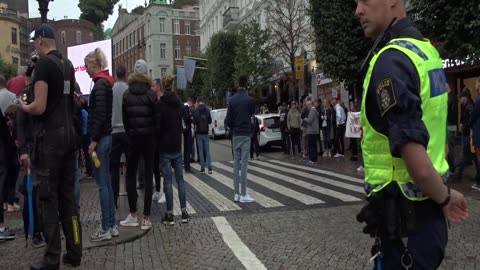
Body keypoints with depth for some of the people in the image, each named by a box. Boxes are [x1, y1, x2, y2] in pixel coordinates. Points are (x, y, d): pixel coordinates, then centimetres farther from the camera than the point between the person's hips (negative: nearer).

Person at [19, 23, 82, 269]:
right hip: (69, 135, 8)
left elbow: (39, 107, -18)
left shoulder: (43, 63, -11)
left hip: (49, 138, -8)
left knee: (48, 198, -1)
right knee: (68, 196, 11)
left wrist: (23, 107, 1)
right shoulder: (67, 64, 13)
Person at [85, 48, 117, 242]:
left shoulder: (100, 84, -12)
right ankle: (112, 225, 18)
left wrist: (93, 140, -17)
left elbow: (100, 115, -19)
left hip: (100, 138, -9)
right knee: (107, 182, 12)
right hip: (106, 137, 9)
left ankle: (106, 229, 3)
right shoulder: (106, 82, 16)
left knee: (102, 184, -4)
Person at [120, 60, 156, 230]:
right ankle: (146, 218, 1)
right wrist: (153, 136, 9)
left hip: (133, 138, 1)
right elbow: (156, 117, -4)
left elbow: (124, 118, 0)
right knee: (148, 176, 2)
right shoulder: (151, 94, -3)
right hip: (149, 137, -1)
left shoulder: (127, 94, 1)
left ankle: (133, 215, 11)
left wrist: (130, 134, 10)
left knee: (130, 175, 12)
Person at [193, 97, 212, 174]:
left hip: (199, 133, -2)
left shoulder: (196, 111, -11)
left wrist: (196, 124, 9)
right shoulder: (207, 110, -2)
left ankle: (202, 168, 5)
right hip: (206, 132, 2)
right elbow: (210, 121, 2)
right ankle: (209, 168, 2)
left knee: (201, 150, 3)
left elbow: (194, 122, -13)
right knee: (207, 150, 7)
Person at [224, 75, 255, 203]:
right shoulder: (249, 99, -9)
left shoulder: (232, 99, 3)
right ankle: (243, 194, -4)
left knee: (236, 163, 8)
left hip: (235, 135, 4)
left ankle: (236, 193, 9)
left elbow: (227, 120, 1)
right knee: (244, 163, -5)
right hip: (245, 134, -4)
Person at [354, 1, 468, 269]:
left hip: (405, 215, -9)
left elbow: (419, 167, -28)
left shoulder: (390, 60, -22)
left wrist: (444, 197, -10)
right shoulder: (426, 50, 8)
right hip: (427, 212, 9)